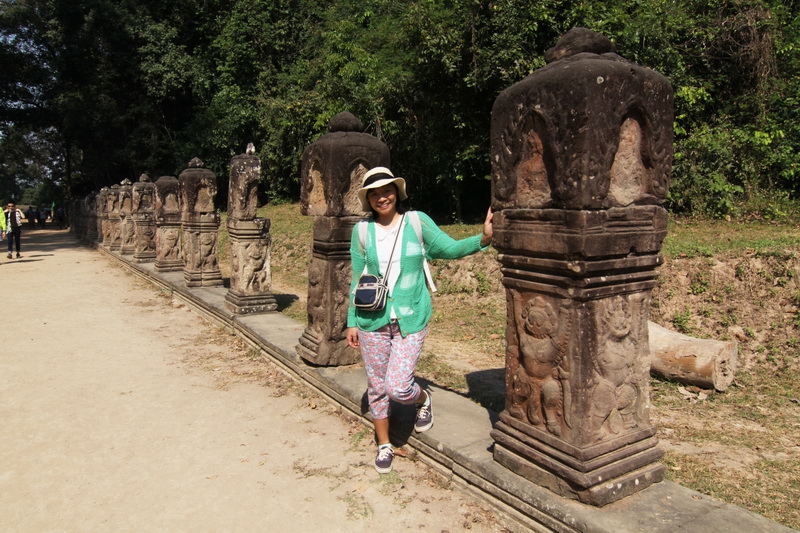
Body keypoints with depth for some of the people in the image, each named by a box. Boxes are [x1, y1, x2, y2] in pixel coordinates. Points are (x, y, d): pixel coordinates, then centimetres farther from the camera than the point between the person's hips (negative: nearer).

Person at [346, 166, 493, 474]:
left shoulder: (417, 222, -2)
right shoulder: (362, 231, 1)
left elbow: (450, 249, 0)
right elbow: (357, 278, 6)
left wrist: (483, 238, -17)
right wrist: (352, 322, 7)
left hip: (410, 320, -2)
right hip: (372, 320, 2)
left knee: (397, 387, -9)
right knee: (377, 387, 11)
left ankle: (423, 399, 28)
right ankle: (383, 446, 33)